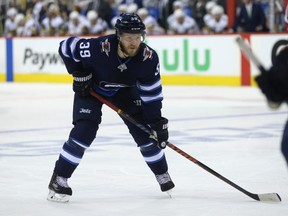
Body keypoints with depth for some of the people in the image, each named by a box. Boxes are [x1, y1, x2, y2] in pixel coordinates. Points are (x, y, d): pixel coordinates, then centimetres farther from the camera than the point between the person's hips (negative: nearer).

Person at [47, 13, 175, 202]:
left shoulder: (148, 58, -28)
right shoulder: (99, 48, -38)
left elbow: (152, 93, -17)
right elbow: (66, 46, -22)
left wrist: (158, 123, -19)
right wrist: (79, 74, -21)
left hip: (125, 90, 3)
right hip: (90, 88, -3)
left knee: (145, 131, -4)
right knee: (84, 131, -19)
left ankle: (162, 174, 18)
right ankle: (59, 180, -10)